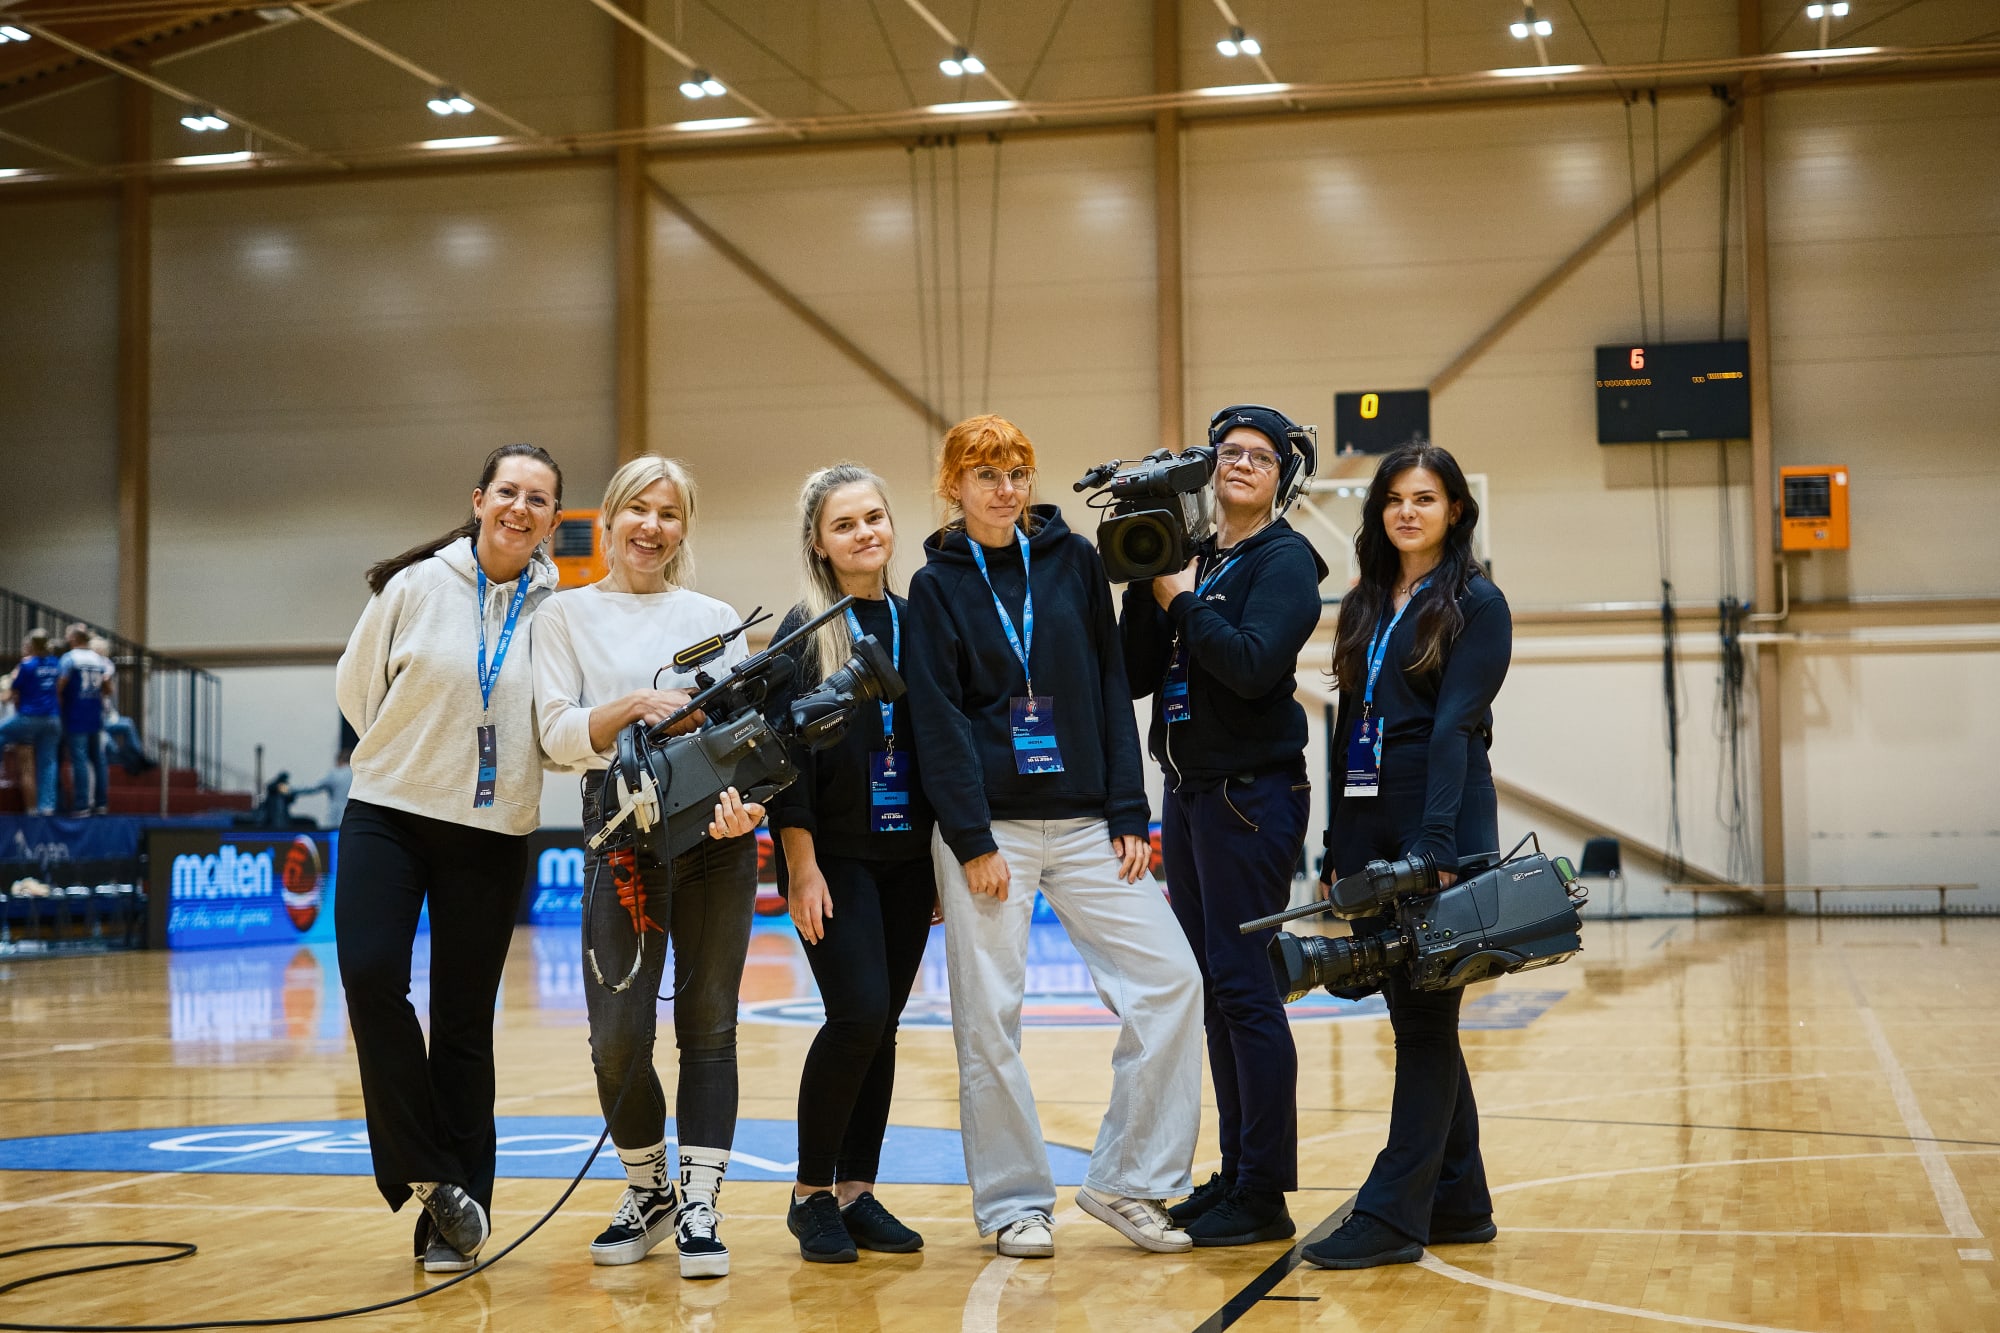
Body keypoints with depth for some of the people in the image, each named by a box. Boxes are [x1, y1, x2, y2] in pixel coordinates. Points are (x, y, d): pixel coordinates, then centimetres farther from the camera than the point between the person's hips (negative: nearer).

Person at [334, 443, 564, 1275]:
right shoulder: (416, 586, -4)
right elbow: (356, 686, 8)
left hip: (492, 838, 1)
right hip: (388, 815, 0)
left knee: (463, 1024, 3)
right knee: (371, 976, -20)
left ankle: (453, 1220, 12)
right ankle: (431, 1174, -6)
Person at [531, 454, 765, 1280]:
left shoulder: (714, 618, 14)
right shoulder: (567, 615, 10)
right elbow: (558, 736, 1)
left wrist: (740, 796, -15)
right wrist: (633, 705, -16)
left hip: (716, 832, 1)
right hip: (624, 830, -1)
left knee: (709, 1025, 1)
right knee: (619, 1035, -7)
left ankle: (698, 1207, 7)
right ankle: (647, 1191, 16)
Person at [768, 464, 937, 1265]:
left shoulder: (915, 623, 9)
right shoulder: (805, 631, -3)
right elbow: (787, 754, -7)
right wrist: (801, 865, -12)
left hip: (908, 857, 4)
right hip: (835, 853, -4)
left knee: (881, 1025, 6)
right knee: (857, 1015, -13)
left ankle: (856, 1191, 15)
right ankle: (810, 1193, 3)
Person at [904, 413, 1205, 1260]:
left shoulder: (1073, 562, 7)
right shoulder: (938, 586, 2)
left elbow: (1111, 690, 6)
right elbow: (938, 721, -4)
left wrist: (1128, 816, 0)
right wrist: (972, 840, -11)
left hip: (1083, 823, 3)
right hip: (987, 827, -2)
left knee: (1169, 979, -6)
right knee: (989, 1017, -1)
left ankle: (1125, 1181, 4)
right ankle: (1013, 1201, 13)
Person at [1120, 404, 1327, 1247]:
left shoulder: (1284, 561, -6)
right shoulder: (1191, 559, 14)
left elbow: (1253, 664, -22)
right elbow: (1137, 677, 8)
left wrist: (1183, 599, -14)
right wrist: (1145, 587, -2)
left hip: (1252, 792, -8)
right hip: (1189, 791, 8)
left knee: (1244, 987, -7)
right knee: (1210, 990, 11)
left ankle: (1265, 1193, -1)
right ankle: (1234, 1175, 19)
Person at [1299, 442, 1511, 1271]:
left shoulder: (1475, 603, -3)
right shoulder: (1364, 606, 16)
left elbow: (1455, 726, -13)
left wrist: (1435, 842, -22)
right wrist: (1337, 847, 12)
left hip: (1440, 831, -7)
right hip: (1367, 830, 7)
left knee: (1425, 1018, -5)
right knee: (1415, 1018, 9)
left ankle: (1393, 1214, -5)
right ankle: (1459, 1203, 17)